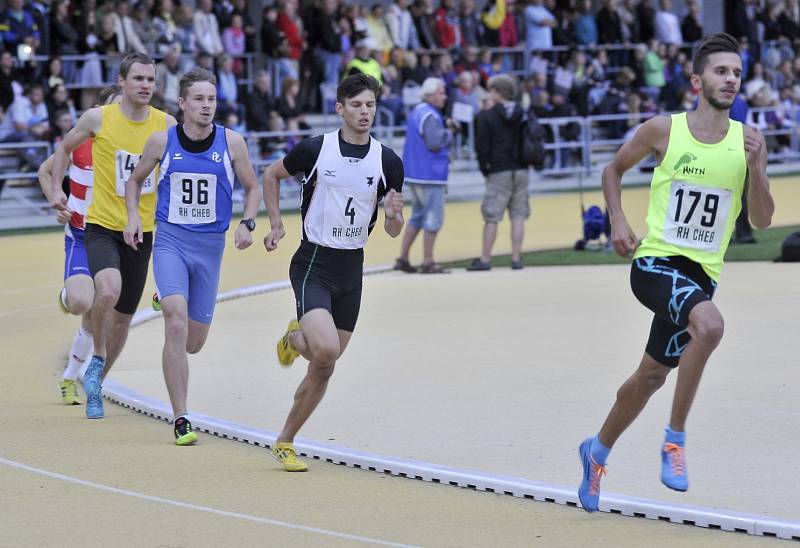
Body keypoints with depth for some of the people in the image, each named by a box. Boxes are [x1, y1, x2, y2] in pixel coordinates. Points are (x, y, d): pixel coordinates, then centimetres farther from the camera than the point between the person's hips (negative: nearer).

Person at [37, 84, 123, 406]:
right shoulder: (80, 140, -8)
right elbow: (46, 171, 8)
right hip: (81, 236, -2)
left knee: (93, 319, 7)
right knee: (81, 302, -26)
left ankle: (69, 379, 27)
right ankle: (66, 295, 12)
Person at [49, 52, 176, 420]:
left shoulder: (166, 125, -3)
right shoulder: (98, 118, -7)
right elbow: (65, 148, 11)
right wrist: (57, 188, 0)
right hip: (101, 225, -3)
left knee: (123, 316, 12)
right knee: (108, 290, -31)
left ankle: (96, 384, 33)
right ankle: (97, 359, -6)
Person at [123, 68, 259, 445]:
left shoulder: (231, 142, -4)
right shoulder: (162, 141, -4)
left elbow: (252, 188, 9)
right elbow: (136, 179, 13)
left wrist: (247, 224, -8)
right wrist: (133, 216, -2)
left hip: (210, 245, 2)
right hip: (170, 240, -2)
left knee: (193, 342, 10)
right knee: (176, 323, -22)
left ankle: (168, 303, 48)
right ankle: (180, 420, -17)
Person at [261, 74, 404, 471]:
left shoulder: (388, 162, -1)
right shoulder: (315, 149, -8)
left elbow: (393, 231, 4)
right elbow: (271, 175, 10)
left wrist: (394, 214, -18)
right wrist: (276, 224, 4)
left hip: (352, 270, 4)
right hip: (313, 264, -4)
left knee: (324, 368, 6)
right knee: (326, 349, -25)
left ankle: (285, 442, 22)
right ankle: (295, 338, 9)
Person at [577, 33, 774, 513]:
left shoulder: (749, 142, 1)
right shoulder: (664, 130, -4)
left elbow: (763, 220, 1)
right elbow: (614, 169, 14)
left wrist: (755, 167, -14)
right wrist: (618, 222, 0)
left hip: (703, 272, 4)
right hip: (656, 260, -4)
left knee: (652, 375, 15)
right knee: (709, 324, -33)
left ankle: (598, 451, 40)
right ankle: (676, 439, -20)